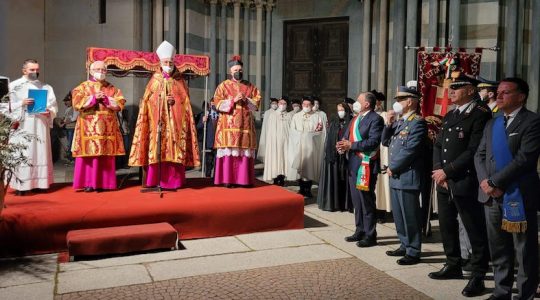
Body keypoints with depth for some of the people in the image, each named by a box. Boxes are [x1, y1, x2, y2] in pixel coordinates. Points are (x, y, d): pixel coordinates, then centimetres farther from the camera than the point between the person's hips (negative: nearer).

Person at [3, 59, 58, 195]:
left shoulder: (46, 87, 15)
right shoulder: (14, 86, 8)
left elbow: (54, 106, 10)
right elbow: (6, 105, 1)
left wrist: (49, 112, -11)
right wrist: (21, 103, -14)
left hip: (40, 126, 3)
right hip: (22, 126, -3)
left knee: (40, 153, 1)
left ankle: (38, 183, 4)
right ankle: (20, 185, -6)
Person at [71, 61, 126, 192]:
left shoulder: (112, 88, 15)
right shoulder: (83, 87, 9)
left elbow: (120, 103, 3)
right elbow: (77, 102, -6)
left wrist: (106, 99, -10)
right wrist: (94, 98, -14)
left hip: (107, 127, 2)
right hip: (89, 127, -2)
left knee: (106, 154, -1)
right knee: (89, 153, -7)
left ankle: (104, 183, 4)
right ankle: (88, 183, -2)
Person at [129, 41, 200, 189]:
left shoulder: (179, 80, 9)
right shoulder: (155, 79, 9)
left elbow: (185, 100, 7)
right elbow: (147, 100, 5)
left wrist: (175, 101, -11)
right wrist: (163, 100, -10)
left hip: (175, 121, 0)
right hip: (157, 121, 0)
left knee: (174, 150, -4)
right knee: (156, 149, -6)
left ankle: (172, 181, 1)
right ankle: (154, 181, -2)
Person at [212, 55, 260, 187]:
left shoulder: (250, 86, 15)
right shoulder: (223, 85, 7)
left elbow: (257, 102, 9)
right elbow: (217, 103, -3)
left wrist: (246, 100, -9)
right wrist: (233, 100, -14)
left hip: (245, 126, 3)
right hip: (228, 126, -2)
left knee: (245, 152, 0)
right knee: (228, 152, -7)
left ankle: (244, 179, 5)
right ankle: (227, 179, -4)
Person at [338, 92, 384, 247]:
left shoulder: (375, 119, -11)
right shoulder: (355, 119, 17)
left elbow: (373, 142, -20)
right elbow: (346, 136, 15)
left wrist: (351, 145, -20)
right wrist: (342, 144, -7)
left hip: (366, 165, -9)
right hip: (353, 164, 9)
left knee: (367, 201, -2)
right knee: (356, 200, 16)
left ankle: (370, 235, 9)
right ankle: (360, 231, 28)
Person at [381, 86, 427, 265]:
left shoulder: (417, 123, -13)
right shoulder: (399, 121, 14)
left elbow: (409, 151, -19)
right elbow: (386, 142, 16)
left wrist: (392, 168, -11)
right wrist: (388, 124, 1)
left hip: (407, 177, -9)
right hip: (395, 176, 9)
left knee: (410, 216, 0)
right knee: (398, 214, 16)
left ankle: (413, 252, 11)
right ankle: (405, 246, 29)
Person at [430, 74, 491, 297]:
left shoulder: (481, 115, -10)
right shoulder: (449, 116, 16)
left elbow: (474, 151, -18)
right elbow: (438, 145, 14)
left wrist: (447, 171, -15)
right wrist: (438, 169, -2)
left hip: (465, 184, -8)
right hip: (444, 183, 8)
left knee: (476, 232, 2)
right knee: (447, 226, 17)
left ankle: (477, 276, 12)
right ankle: (454, 266, 33)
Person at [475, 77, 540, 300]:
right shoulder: (491, 124, 16)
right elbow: (479, 155, 10)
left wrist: (495, 181, -16)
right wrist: (485, 182, -7)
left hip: (520, 196, -6)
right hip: (492, 196, 6)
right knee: (498, 249, 14)